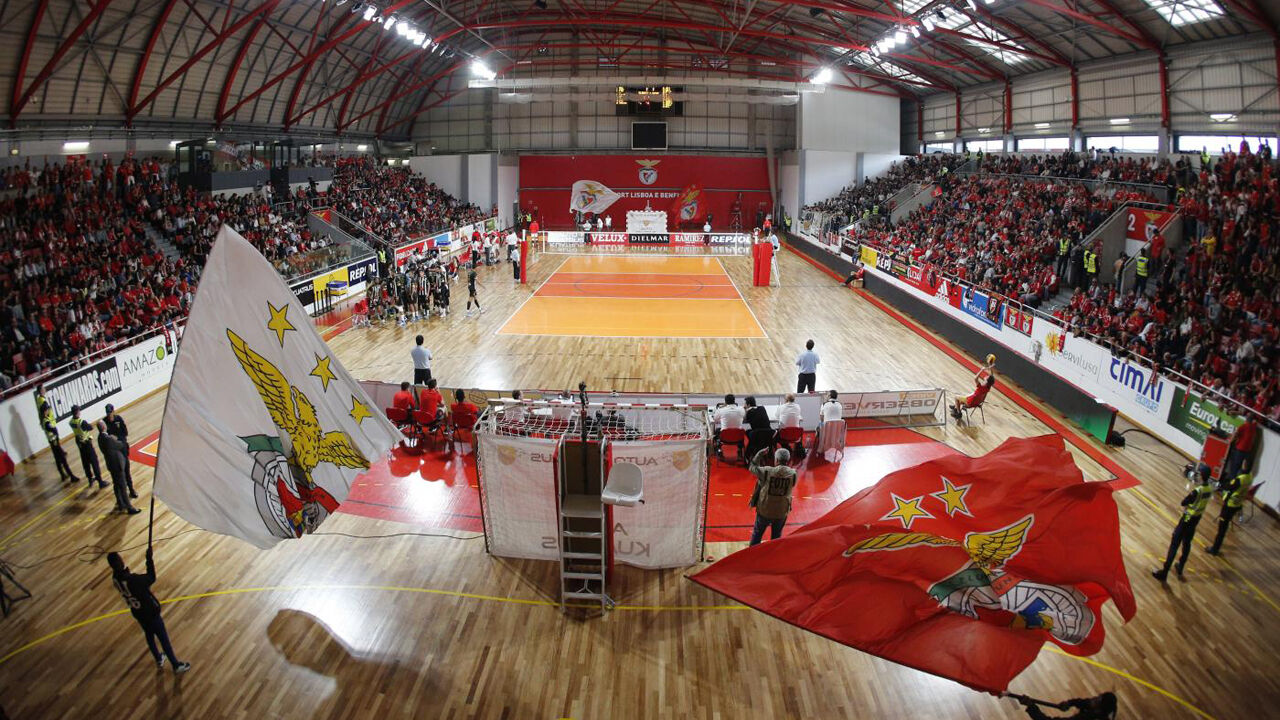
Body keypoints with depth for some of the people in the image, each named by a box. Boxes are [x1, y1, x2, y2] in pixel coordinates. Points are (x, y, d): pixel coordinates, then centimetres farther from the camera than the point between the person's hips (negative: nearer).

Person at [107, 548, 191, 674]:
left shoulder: (115, 578, -14)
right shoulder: (131, 579, -37)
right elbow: (151, 578, -24)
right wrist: (149, 559, -24)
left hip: (138, 613, 7)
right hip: (150, 613, -7)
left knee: (149, 635, 29)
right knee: (163, 639, 10)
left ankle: (159, 661, 48)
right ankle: (177, 665, 24)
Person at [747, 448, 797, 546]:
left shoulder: (767, 471, -19)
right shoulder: (793, 474, -14)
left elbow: (753, 468, -2)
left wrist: (760, 454, 6)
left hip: (765, 510, -1)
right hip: (782, 512, 1)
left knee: (757, 534, 19)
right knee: (776, 536, 22)